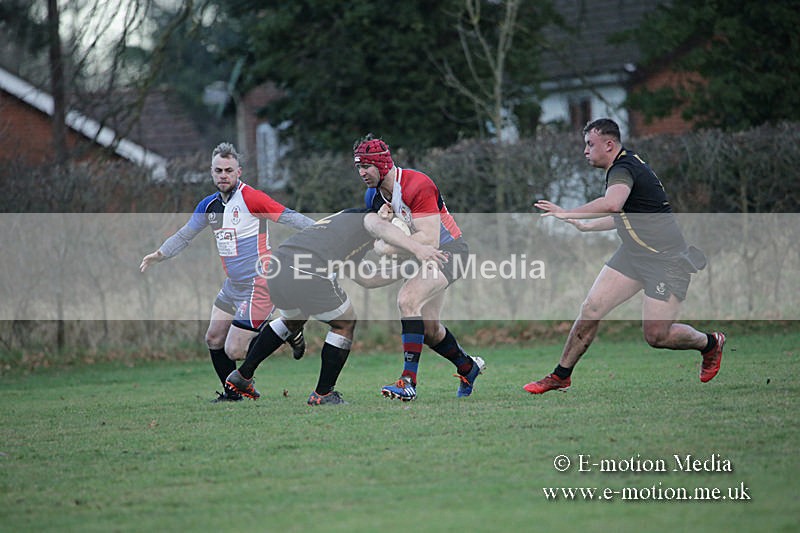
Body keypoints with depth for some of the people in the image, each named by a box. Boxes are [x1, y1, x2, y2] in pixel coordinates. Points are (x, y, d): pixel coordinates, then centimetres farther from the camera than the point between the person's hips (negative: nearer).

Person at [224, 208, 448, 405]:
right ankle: (323, 395, 18)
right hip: (310, 276, -9)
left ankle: (242, 375, 41)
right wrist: (417, 248, -25)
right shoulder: (367, 217, 16)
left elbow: (364, 280, 39)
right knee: (345, 324, 14)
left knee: (292, 320, 36)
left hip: (277, 267, 9)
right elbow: (380, 227, -12)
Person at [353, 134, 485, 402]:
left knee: (407, 299, -28)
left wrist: (392, 248, -30)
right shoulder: (373, 196, 0)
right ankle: (469, 368, 39)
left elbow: (429, 239, -31)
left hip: (448, 249, -9)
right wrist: (383, 221, -19)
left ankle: (408, 381, -32)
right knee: (429, 330, 12)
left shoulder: (417, 186, -26)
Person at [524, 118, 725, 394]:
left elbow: (612, 204, -43)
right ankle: (561, 375, 8)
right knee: (591, 309, -2)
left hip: (667, 260, -9)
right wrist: (586, 225, 30)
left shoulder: (623, 169, -20)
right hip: (633, 255, 9)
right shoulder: (625, 165, 11)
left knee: (656, 335, -9)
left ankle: (710, 343, 19)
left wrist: (567, 213, -36)